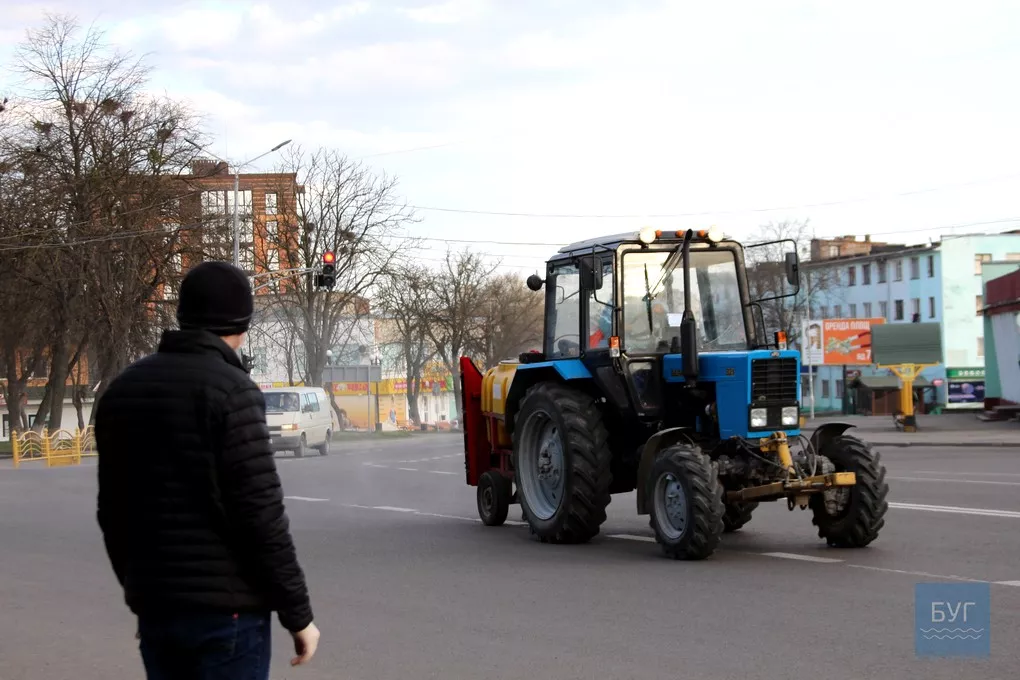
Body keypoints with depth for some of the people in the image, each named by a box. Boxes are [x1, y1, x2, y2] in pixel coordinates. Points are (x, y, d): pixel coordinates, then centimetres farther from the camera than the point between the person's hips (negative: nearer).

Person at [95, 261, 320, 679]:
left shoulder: (122, 390, 9)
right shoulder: (230, 390, -13)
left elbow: (113, 511, 14)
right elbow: (260, 512, -17)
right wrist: (297, 612, -10)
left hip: (156, 605, 7)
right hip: (226, 606, -7)